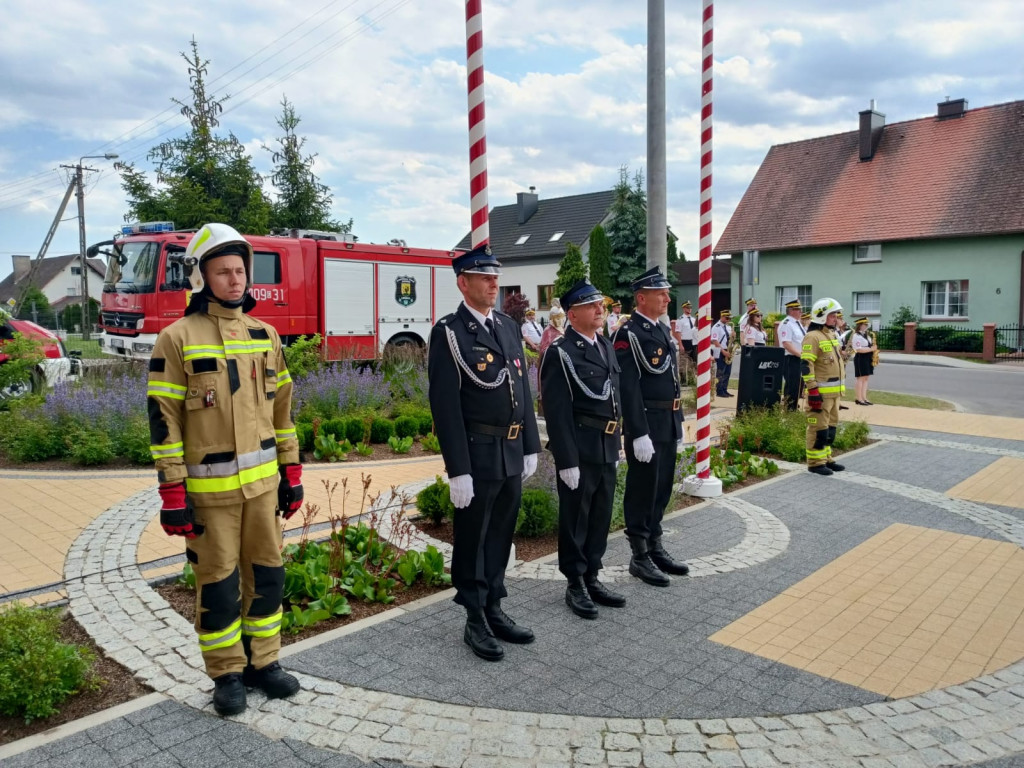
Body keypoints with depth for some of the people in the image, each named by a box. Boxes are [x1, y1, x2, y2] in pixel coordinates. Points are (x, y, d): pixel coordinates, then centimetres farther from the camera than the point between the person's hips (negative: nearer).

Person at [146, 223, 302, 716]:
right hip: (209, 487, -4)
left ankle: (262, 662, 28)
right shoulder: (178, 338, -8)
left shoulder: (264, 335, 6)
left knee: (266, 574, 12)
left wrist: (291, 473, 9)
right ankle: (227, 675, 24)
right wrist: (172, 495, -12)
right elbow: (164, 420, -10)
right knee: (217, 583, 7)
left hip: (262, 481, 5)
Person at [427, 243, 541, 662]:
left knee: (500, 536, 17)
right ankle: (475, 622, 22)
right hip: (477, 453, -6)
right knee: (473, 540, 8)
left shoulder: (509, 326, 10)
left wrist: (530, 447, 11)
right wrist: (457, 469, -18)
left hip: (512, 452, 7)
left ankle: (494, 610, 33)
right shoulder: (448, 332, -11)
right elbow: (445, 406, -15)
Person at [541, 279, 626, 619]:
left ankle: (592, 578, 30)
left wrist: (617, 440, 14)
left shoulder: (606, 346, 12)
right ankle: (575, 585, 20)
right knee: (575, 519, 6)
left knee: (601, 517, 16)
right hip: (580, 450, -8)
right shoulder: (560, 353, -13)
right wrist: (567, 461, -19)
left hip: (607, 448, 8)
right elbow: (557, 413, -16)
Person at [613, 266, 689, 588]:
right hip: (646, 423, -9)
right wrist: (639, 434, -23)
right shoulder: (629, 334, -15)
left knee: (662, 488, 16)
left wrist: (678, 419, 17)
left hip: (669, 422, 9)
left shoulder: (663, 328, 13)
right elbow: (628, 389, -20)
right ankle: (640, 557, 13)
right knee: (643, 490, 1)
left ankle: (655, 548, 29)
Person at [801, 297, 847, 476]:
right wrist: (813, 390, -24)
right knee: (819, 428, -5)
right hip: (821, 392, -10)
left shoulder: (831, 335, 16)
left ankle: (826, 458, 25)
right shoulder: (813, 337, -14)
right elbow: (806, 365, -20)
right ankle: (815, 462, 3)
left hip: (834, 391, 10)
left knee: (831, 426, 16)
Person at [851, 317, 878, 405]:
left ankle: (864, 398, 12)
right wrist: (871, 349, -20)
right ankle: (859, 399, -3)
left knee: (865, 378, 9)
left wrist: (874, 347, 5)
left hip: (868, 358, 9)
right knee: (861, 378, -7)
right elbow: (858, 349, -21)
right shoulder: (856, 336, -13)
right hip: (860, 359, -9)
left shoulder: (866, 335, 16)